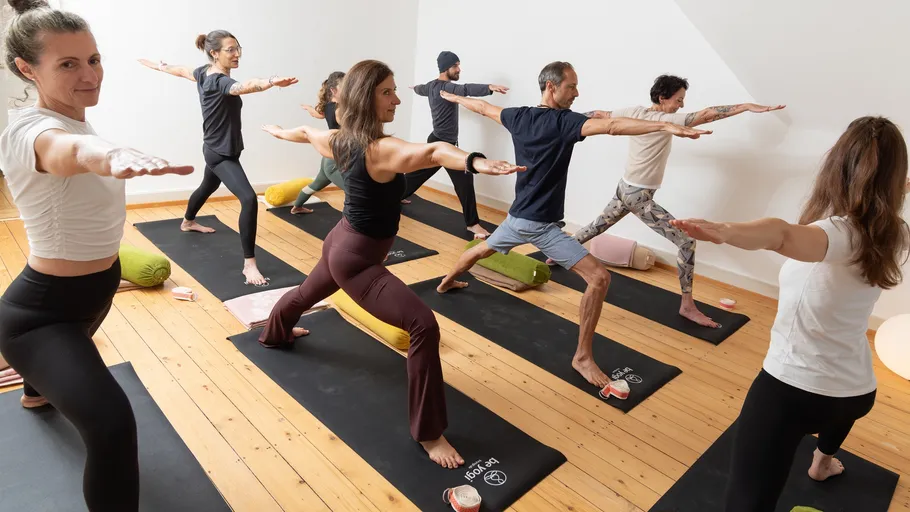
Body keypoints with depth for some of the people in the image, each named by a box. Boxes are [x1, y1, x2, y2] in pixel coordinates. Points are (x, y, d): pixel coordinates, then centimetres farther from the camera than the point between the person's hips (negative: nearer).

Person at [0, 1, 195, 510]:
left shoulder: (73, 119, -2)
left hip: (93, 288, 9)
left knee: (73, 354, 42)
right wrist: (110, 156, -73)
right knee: (114, 427, -31)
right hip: (43, 308, -9)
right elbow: (69, 150, -56)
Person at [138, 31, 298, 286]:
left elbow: (182, 70, 23)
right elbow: (245, 87, -48)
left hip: (216, 150, 11)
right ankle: (249, 264, -26)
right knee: (249, 199, -24)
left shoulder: (204, 73, 2)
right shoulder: (219, 82, -26)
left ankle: (188, 222, 63)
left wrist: (159, 66, 43)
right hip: (221, 154, -11)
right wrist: (272, 81, -67)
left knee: (207, 187, 34)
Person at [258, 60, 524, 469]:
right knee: (423, 325, -20)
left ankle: (274, 335, 71)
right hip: (356, 258, -10)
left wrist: (277, 131, 41)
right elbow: (429, 152, -51)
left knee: (308, 292, 38)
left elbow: (307, 133, 20)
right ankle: (428, 434, -12)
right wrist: (474, 161, -67)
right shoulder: (381, 150, -29)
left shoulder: (342, 140, -2)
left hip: (342, 243, 10)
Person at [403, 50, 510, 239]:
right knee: (464, 179, -15)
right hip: (445, 144, -11)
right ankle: (472, 223, -14)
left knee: (421, 171, 26)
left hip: (437, 140, 11)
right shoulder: (446, 88, -20)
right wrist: (490, 87, -57)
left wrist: (415, 88, 60)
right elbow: (466, 89, -41)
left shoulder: (432, 86, 10)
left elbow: (421, 89, 35)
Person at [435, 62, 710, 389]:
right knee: (599, 278, -10)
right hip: (542, 226, -8)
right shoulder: (563, 122, -16)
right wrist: (666, 126, -36)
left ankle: (448, 281, 60)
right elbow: (611, 126, -30)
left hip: (517, 218, 8)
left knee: (482, 250, 36)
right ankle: (582, 357, -7)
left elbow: (484, 108, 21)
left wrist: (455, 97, 40)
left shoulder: (519, 117, 4)